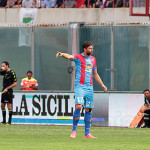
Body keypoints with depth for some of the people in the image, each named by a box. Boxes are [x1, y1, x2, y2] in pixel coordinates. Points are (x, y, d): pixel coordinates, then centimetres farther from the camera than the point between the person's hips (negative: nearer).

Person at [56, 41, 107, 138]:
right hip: (80, 86, -5)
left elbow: (95, 74, 27)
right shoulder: (78, 57, 0)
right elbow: (69, 57, -21)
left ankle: (87, 133, 9)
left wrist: (102, 85, 26)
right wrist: (62, 54, -42)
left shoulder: (93, 59, 17)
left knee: (88, 109, 4)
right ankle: (74, 130, -7)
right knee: (78, 106, -19)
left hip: (89, 87, 5)